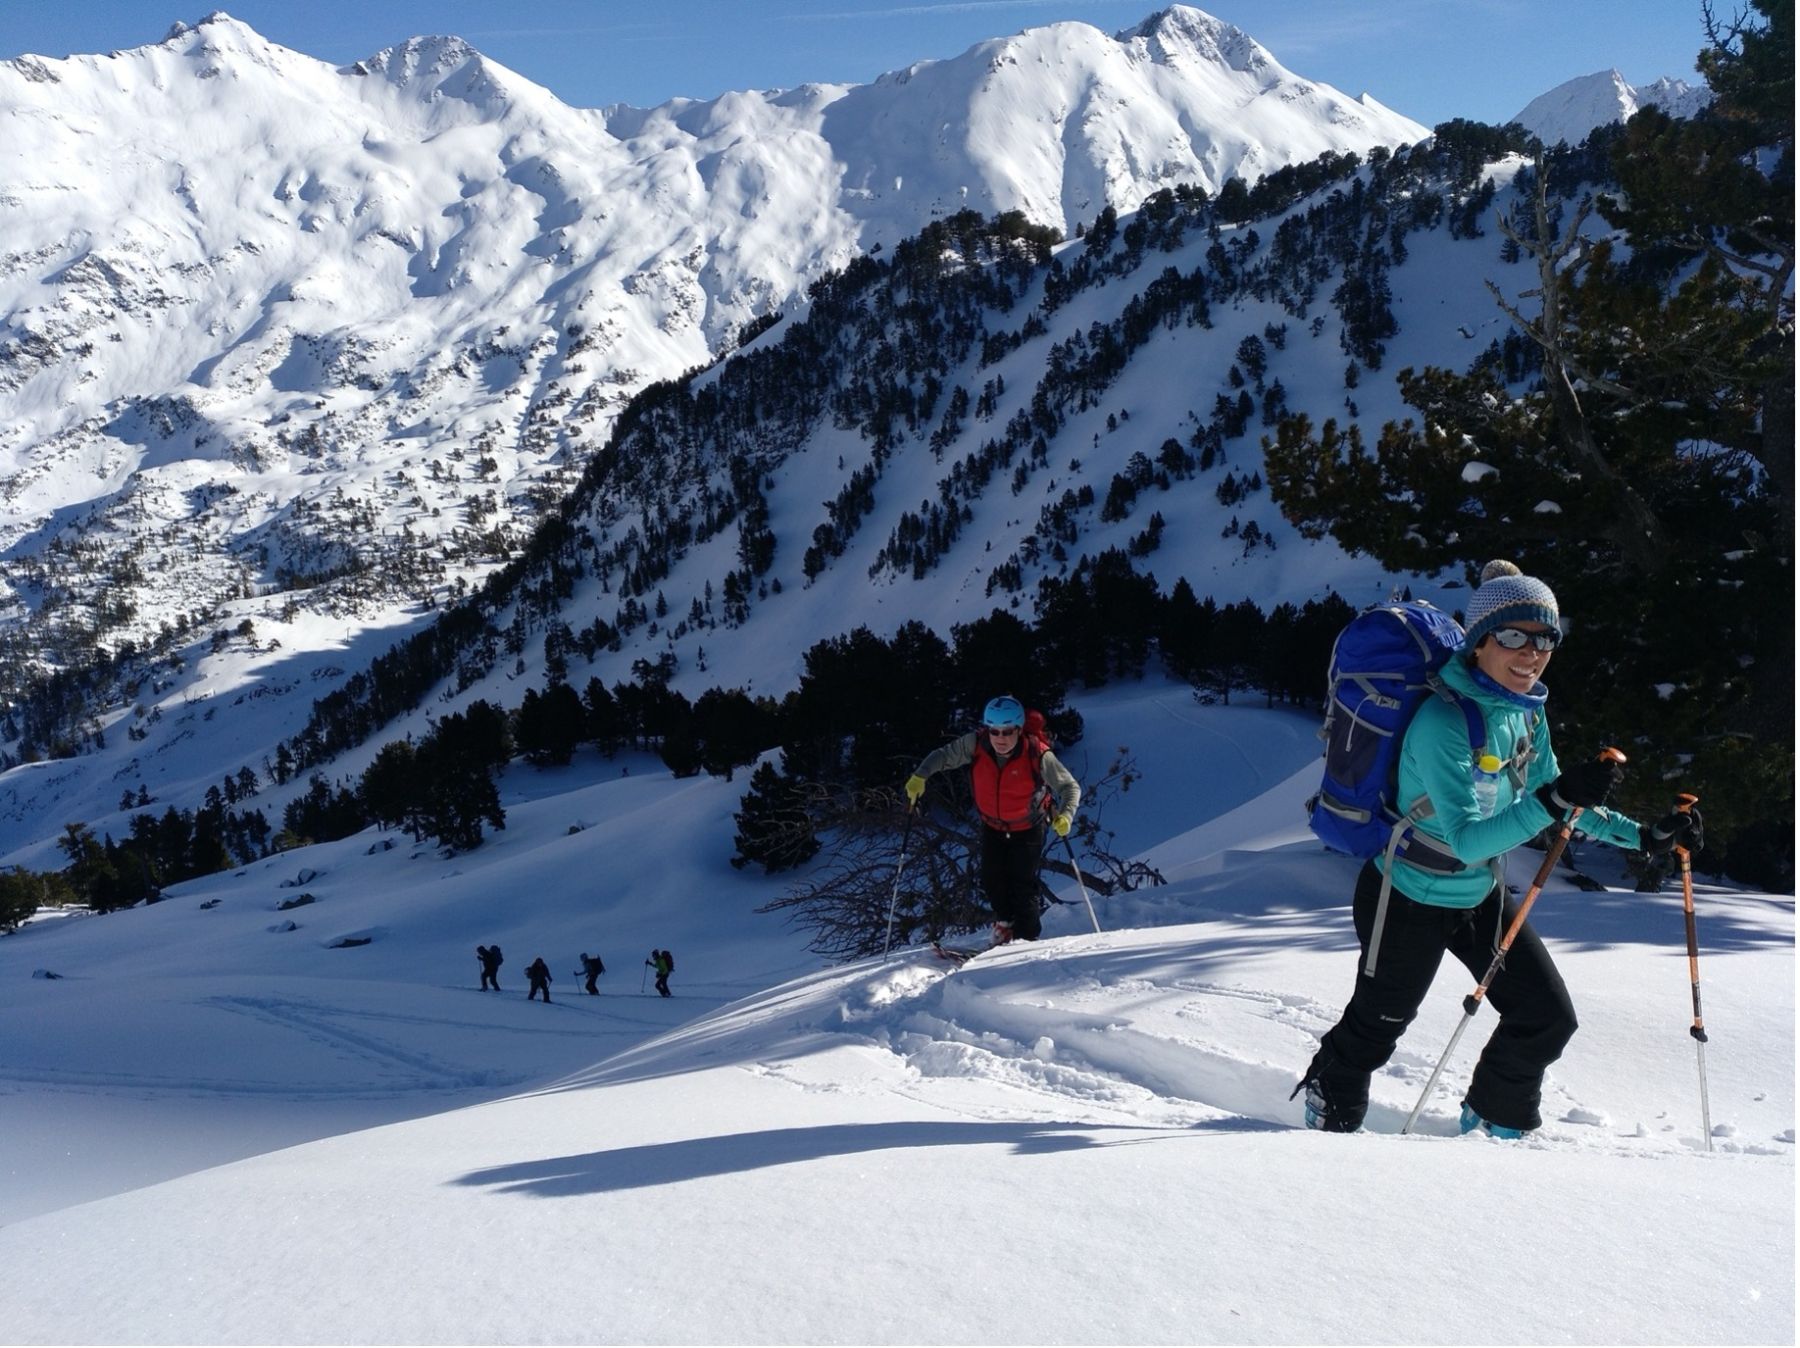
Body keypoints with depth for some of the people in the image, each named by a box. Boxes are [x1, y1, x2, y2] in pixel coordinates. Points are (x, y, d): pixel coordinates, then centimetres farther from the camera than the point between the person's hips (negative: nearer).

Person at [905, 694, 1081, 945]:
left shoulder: (1038, 755, -29)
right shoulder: (976, 744, -22)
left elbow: (1071, 787, -23)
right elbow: (943, 756, -9)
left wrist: (1065, 816, -41)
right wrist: (920, 777, -26)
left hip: (1028, 828, -3)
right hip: (992, 826, 3)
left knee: (1022, 884, -11)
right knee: (991, 880, 3)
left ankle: (1027, 939, 9)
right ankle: (1005, 922, 33)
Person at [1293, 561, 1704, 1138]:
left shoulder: (1525, 711, -6)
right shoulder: (1442, 721, -31)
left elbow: (1549, 802, 8)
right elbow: (1467, 838, -37)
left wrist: (1645, 836, 2)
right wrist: (1555, 800, -47)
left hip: (1481, 895, 7)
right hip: (1409, 901, -7)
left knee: (1549, 1018, 6)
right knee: (1376, 1025, 15)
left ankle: (1493, 1122, 32)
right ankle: (1329, 1108, 45)